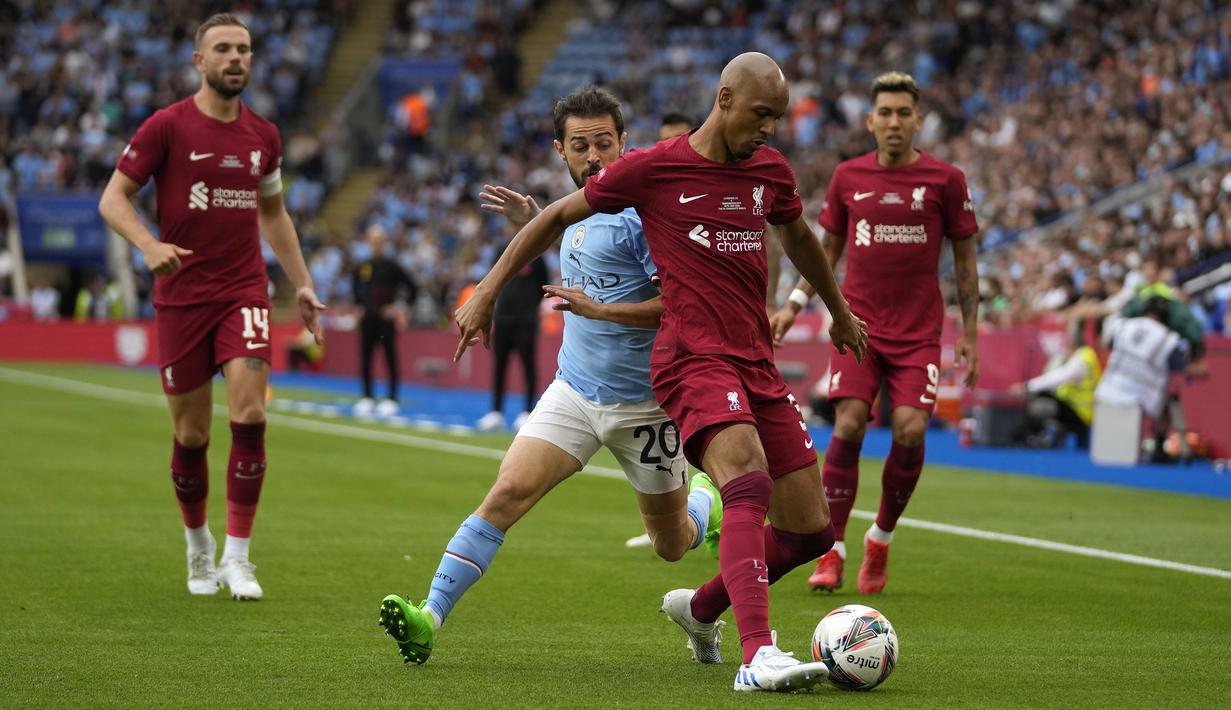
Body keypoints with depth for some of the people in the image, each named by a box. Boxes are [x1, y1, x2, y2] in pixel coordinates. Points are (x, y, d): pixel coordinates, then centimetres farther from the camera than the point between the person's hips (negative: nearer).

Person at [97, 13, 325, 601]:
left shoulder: (262, 135, 9)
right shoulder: (167, 126, -5)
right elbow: (113, 198, -4)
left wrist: (302, 284, 19)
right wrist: (149, 245, -23)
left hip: (244, 292, 2)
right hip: (181, 295, -2)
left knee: (249, 414, -15)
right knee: (191, 434, 4)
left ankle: (237, 557, -7)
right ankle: (198, 547, 28)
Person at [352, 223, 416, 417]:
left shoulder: (390, 266, -6)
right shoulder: (362, 268, 6)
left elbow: (411, 288, -4)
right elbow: (356, 287, 25)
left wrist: (400, 307, -6)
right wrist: (360, 304, 15)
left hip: (386, 319, -4)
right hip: (368, 319, 4)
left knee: (390, 358, -3)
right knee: (365, 358, 5)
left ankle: (392, 399, 0)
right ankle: (367, 399, 13)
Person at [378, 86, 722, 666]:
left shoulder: (641, 210, -16)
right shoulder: (580, 211, 8)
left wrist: (599, 309, -28)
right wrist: (531, 223, 20)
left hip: (644, 404, -5)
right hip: (574, 392, 5)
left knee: (672, 546, 13)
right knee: (508, 491, -18)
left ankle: (705, 501, 49)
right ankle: (430, 616, -23)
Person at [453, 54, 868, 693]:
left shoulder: (770, 169, 11)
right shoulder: (653, 168, -4)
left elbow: (798, 236, 33)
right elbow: (557, 218, 6)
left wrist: (840, 312, 46)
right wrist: (487, 292, 5)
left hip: (757, 365, 7)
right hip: (693, 359, -7)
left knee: (811, 531, 5)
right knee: (749, 483, -32)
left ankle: (700, 609, 31)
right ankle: (758, 658, -43)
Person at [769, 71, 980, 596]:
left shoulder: (945, 180, 0)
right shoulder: (848, 177, 5)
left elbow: (964, 259, 7)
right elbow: (828, 248, 17)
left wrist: (969, 332, 3)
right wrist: (794, 305, 7)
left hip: (918, 334, -1)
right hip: (858, 324, 1)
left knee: (910, 431, -15)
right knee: (848, 426, -15)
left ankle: (881, 538, 9)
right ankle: (833, 552, -7)